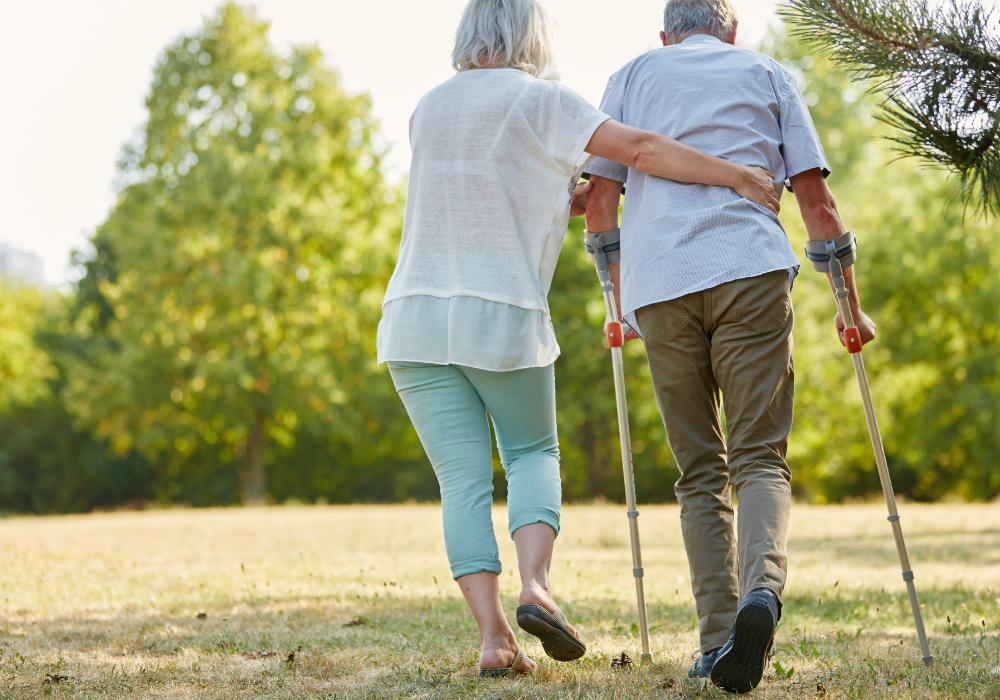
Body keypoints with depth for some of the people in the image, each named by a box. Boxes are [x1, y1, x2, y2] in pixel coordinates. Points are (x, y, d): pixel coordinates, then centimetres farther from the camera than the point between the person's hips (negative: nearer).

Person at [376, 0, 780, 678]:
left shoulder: (430, 106, 13)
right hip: (504, 316, -3)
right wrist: (739, 175, -8)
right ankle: (536, 584, -7)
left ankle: (494, 637, -4)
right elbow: (641, 148, -12)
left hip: (416, 315, 3)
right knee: (533, 452, 17)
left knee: (464, 477, 5)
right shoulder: (542, 100, -2)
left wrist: (575, 198, 14)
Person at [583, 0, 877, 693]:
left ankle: (719, 642, 0)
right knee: (760, 457, -1)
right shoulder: (769, 74, 21)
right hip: (752, 271, -1)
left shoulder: (634, 75, 22)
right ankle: (762, 586, -29)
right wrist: (850, 305, 22)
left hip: (658, 284, 1)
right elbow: (817, 201, 14)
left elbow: (600, 204, 14)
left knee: (700, 472, 9)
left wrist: (618, 301, 25)